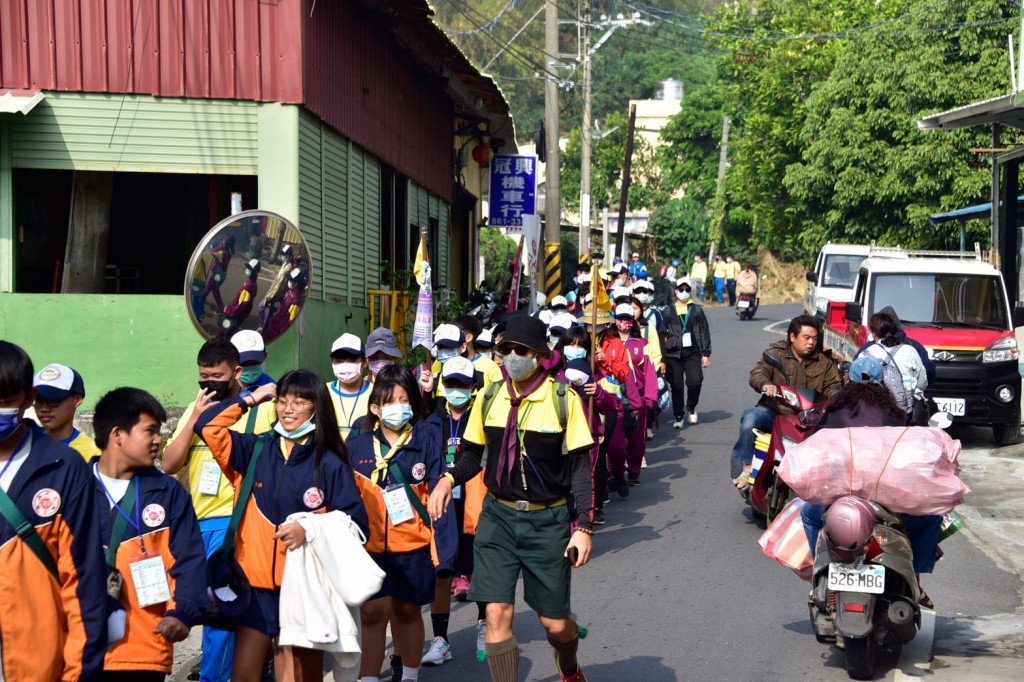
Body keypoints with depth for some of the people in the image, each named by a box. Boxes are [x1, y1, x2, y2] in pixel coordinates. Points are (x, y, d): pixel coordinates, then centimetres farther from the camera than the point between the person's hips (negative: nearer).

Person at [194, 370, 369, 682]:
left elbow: (356, 522, -6)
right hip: (257, 583, 2)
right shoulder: (255, 450, 4)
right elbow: (207, 426, -4)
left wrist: (310, 531, -19)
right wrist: (250, 400, 2)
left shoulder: (331, 465, -3)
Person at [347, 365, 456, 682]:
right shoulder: (357, 444, -1)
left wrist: (443, 550, -11)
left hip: (414, 547, 0)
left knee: (408, 610, 14)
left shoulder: (427, 439, -5)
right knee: (373, 612, -4)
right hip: (369, 546, 0)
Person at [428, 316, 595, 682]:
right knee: (497, 614, -8)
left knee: (555, 622, 6)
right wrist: (448, 479, -13)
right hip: (498, 516, 2)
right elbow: (473, 455, 9)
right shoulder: (490, 399, 1)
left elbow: (580, 466, -6)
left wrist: (584, 527, -11)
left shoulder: (564, 399, -8)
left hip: (548, 520, -2)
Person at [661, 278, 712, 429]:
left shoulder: (697, 310, 10)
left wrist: (706, 354, 1)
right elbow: (662, 336, 9)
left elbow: (704, 332, 8)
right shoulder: (668, 311, 9)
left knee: (695, 381, -14)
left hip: (692, 352, 0)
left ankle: (691, 407, 14)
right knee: (676, 385, -1)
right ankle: (678, 416, 12)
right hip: (673, 353, 0)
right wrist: (662, 359, 4)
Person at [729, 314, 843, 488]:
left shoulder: (823, 361, 14)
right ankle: (743, 466, -22)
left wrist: (835, 395, -13)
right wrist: (765, 384, -32)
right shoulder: (775, 353, 5)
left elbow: (833, 385, 13)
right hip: (774, 411, -2)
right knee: (750, 418, -31)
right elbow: (757, 373, -8)